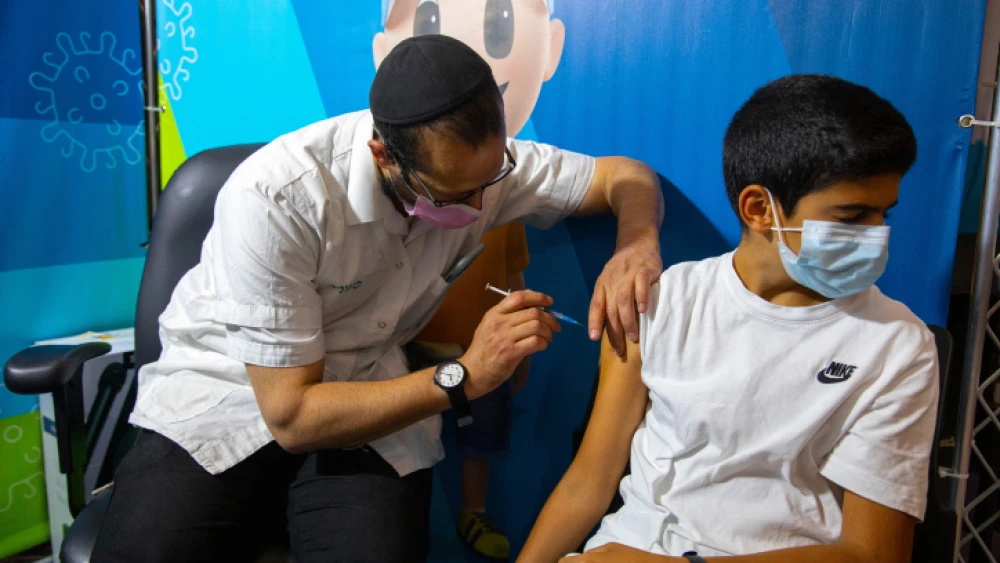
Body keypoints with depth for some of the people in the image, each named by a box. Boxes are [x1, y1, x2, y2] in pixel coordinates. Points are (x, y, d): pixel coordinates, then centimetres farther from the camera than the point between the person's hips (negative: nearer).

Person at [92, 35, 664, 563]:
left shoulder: (478, 160, -12)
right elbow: (290, 415, -23)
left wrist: (638, 243, -22)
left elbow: (625, 174, 1)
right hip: (231, 398, -2)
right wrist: (464, 377, -25)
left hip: (369, 402, 3)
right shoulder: (274, 198, -26)